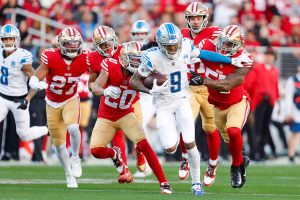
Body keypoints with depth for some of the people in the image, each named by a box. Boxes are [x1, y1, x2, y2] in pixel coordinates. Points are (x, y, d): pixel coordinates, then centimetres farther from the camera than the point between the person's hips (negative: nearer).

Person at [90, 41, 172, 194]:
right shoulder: (111, 68, -21)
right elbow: (95, 88, -27)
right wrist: (105, 91, -50)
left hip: (125, 115, 0)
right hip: (106, 117, 0)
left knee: (143, 144, -21)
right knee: (96, 151, -15)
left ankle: (163, 183, -16)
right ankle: (114, 154, 23)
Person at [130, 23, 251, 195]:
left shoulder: (185, 47, -13)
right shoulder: (153, 58, -22)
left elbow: (205, 54, 7)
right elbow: (134, 81, -16)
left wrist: (232, 61, 12)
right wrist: (151, 91, -34)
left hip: (182, 100, 2)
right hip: (163, 103, -2)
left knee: (190, 143, -10)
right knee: (171, 148, -10)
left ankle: (196, 182, 8)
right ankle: (174, 135, 29)